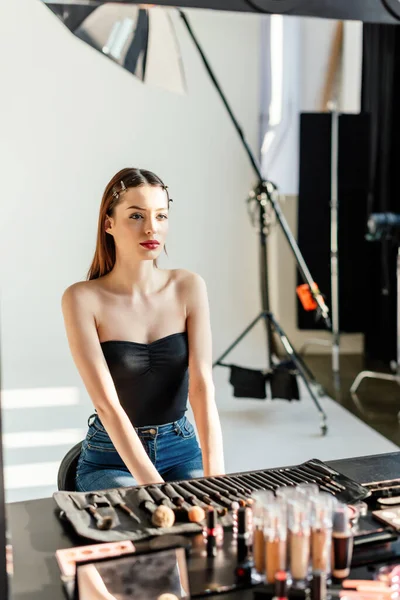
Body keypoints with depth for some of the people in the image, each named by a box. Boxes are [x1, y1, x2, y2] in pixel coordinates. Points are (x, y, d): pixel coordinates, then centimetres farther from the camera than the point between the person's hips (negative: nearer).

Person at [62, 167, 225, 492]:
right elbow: (107, 403, -20)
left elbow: (202, 384, -13)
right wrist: (153, 483, -28)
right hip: (111, 459, -3)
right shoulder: (83, 298, -14)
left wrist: (215, 476, -24)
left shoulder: (188, 287, -5)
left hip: (182, 450, 3)